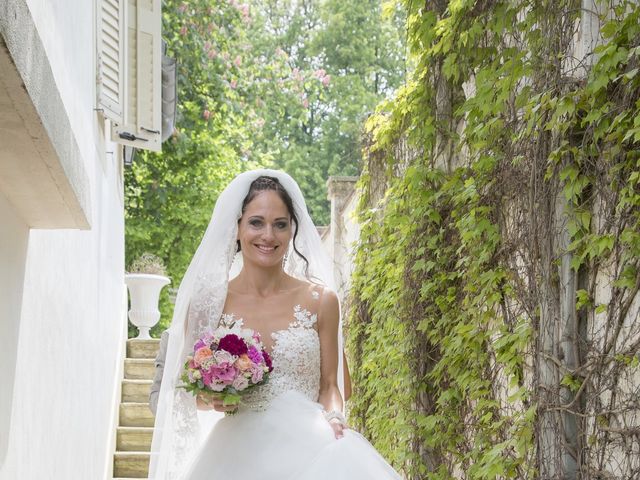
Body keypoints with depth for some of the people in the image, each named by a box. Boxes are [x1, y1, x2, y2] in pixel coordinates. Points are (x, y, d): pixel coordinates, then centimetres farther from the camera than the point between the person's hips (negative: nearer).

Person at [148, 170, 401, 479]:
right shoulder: (207, 303, 1)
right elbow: (197, 397, 9)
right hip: (238, 453, -1)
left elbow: (329, 386, 9)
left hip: (305, 449, 1)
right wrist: (214, 400, -11)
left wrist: (332, 417, -10)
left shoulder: (320, 300, 2)